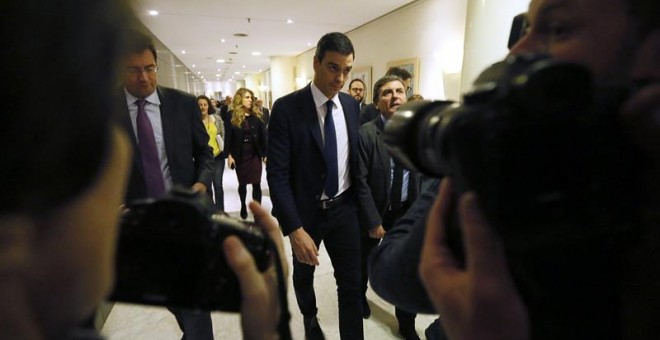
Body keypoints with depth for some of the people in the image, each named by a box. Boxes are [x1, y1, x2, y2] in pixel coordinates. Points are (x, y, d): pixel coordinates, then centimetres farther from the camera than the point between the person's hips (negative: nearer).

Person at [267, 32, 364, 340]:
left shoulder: (352, 105, -2)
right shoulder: (286, 108, -17)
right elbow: (277, 174, -19)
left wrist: (360, 202, 9)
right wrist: (294, 229, -24)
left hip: (344, 208, 3)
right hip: (306, 211, -2)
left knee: (351, 282, 8)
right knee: (303, 273, 23)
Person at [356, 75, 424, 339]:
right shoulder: (365, 134, -18)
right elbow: (361, 181, -18)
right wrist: (373, 221, -16)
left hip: (406, 211, 3)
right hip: (374, 211, -3)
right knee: (365, 261, 22)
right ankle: (360, 295, 54)